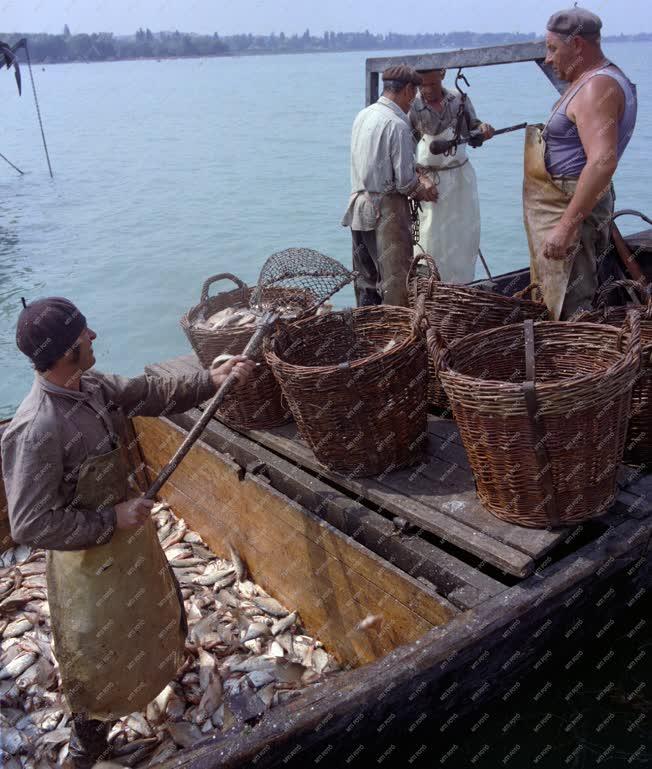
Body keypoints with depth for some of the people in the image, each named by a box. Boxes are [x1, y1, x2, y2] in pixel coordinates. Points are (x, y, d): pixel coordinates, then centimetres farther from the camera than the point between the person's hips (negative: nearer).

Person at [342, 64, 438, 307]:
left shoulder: (362, 116, 10)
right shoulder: (397, 124, -15)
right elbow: (405, 180, -17)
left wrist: (418, 180, 13)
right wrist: (418, 191, 5)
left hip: (358, 206, 8)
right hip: (385, 210, -8)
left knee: (366, 278, 15)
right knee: (395, 280, 0)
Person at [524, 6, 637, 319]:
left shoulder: (597, 88, -18)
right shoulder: (590, 82, 16)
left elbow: (602, 162, -31)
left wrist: (566, 226, -33)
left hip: (570, 209, -11)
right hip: (561, 208, 11)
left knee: (570, 308, -8)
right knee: (552, 298, 18)